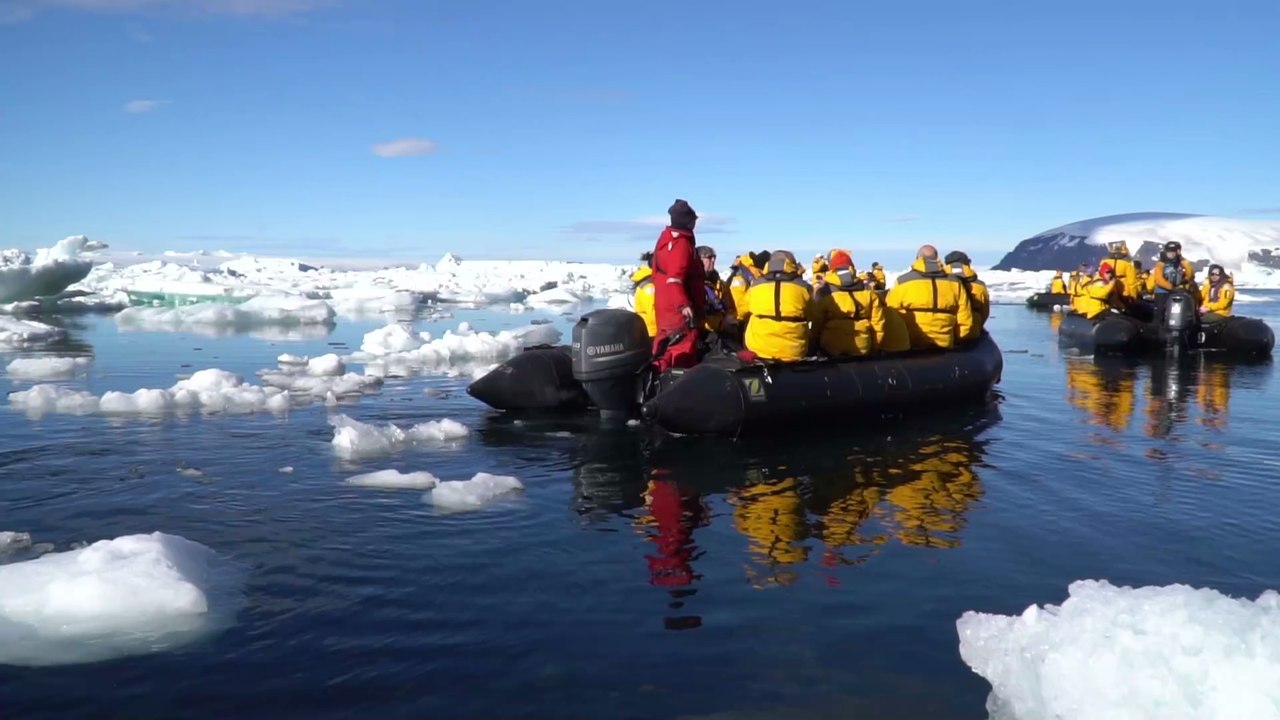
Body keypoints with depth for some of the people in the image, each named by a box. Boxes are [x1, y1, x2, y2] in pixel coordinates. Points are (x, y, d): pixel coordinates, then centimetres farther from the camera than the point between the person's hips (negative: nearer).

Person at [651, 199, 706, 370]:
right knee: (682, 359, -13)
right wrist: (684, 305, -36)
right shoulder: (681, 243, -14)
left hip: (666, 311, 11)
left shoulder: (665, 240, 18)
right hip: (680, 313, -11)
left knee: (666, 354, 15)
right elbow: (674, 278, -26)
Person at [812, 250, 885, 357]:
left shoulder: (825, 291, -6)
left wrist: (815, 344, 9)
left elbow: (817, 323, -3)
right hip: (861, 346, 2)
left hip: (832, 346, -2)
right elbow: (877, 321, 3)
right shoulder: (867, 290, 2)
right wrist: (875, 345, 14)